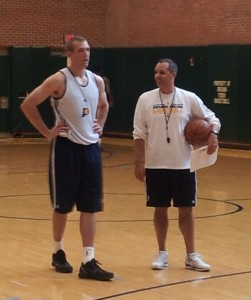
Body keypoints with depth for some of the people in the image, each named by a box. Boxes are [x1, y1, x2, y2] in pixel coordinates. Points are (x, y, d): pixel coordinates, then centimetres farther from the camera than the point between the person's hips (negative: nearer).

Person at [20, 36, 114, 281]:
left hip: (91, 147, 5)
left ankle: (88, 263, 3)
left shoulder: (97, 81, 6)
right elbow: (27, 105, -11)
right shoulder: (59, 80, -11)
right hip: (66, 147, -5)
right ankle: (58, 253, 27)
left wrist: (100, 126, 11)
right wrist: (47, 132, -10)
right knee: (62, 206, 6)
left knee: (90, 207, 1)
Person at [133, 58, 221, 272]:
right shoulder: (145, 99, -1)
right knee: (160, 209, 7)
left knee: (186, 210, 5)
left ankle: (191, 255, 16)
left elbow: (211, 118, 4)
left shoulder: (189, 98, -2)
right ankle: (162, 253, 21)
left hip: (183, 165, 0)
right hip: (155, 165, 0)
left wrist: (213, 134, -17)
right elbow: (139, 134, 1)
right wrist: (139, 163, -3)